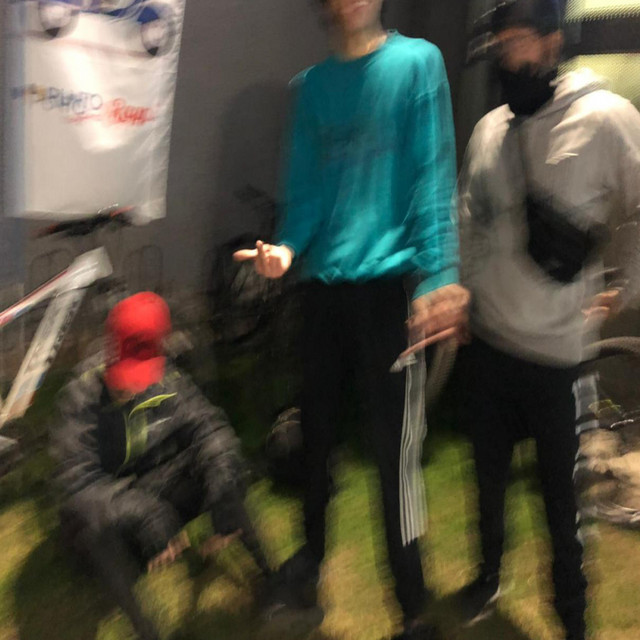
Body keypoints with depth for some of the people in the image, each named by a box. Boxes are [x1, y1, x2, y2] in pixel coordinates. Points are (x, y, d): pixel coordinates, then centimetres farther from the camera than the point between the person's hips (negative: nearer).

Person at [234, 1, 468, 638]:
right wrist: (288, 246, -11)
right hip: (322, 281, 4)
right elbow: (306, 183, 9)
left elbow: (433, 174, -7)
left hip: (389, 280, -4)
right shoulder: (312, 84, 12)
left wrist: (442, 275, -17)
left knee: (394, 447, -3)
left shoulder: (418, 61, 0)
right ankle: (312, 552, 39)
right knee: (317, 426, 15)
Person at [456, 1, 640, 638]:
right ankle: (489, 576, 45)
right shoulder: (489, 128, 5)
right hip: (486, 341, 5)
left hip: (556, 352, -5)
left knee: (561, 496, 7)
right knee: (490, 474, 21)